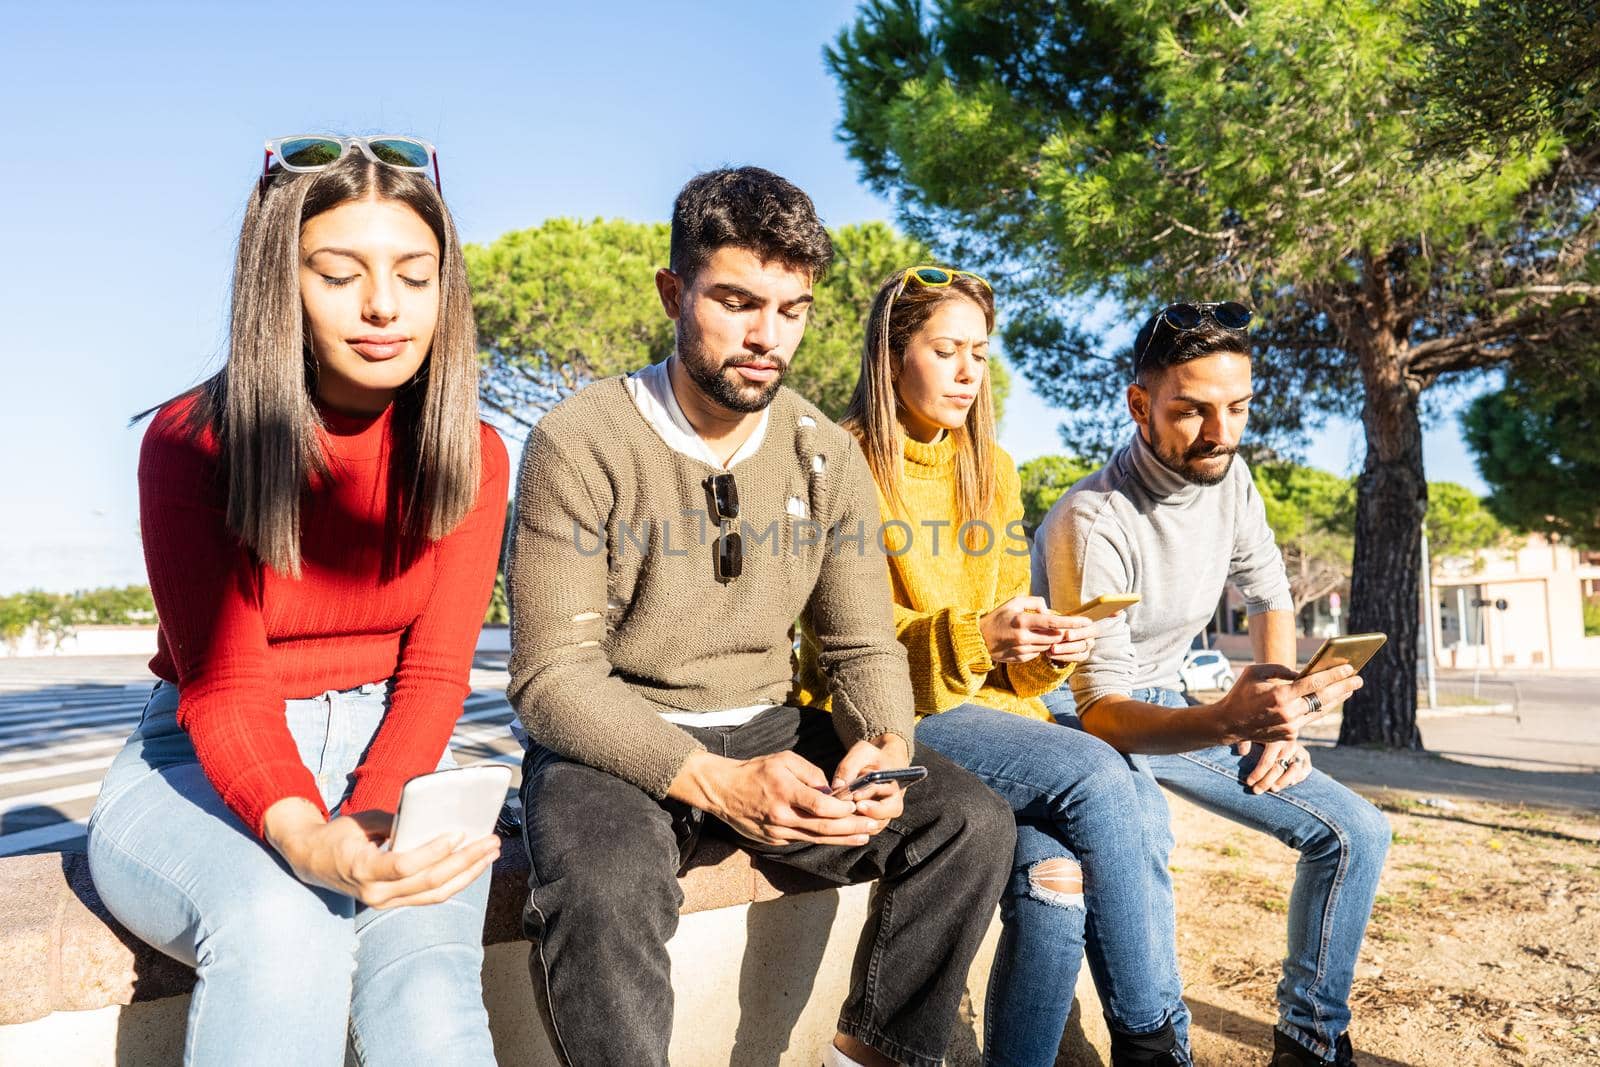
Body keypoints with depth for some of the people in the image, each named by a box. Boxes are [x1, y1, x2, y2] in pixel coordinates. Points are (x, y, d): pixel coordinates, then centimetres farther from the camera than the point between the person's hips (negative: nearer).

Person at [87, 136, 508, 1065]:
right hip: (206, 765, -1)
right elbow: (223, 685, -16)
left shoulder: (470, 456, -3)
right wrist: (308, 839, -36)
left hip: (392, 752, 2)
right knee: (280, 928, -35)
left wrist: (372, 811, -29)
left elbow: (434, 672, -8)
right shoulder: (193, 440, -11)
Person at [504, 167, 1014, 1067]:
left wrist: (886, 743, -19)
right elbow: (552, 678, -16)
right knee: (604, 889, -36)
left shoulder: (828, 456, 2)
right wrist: (715, 784, -28)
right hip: (613, 745, -4)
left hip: (767, 731, 5)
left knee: (972, 822, -14)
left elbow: (863, 647, 5)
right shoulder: (581, 445, -13)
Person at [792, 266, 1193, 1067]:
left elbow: (1004, 633, 14)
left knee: (1056, 874, -25)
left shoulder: (991, 469, 14)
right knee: (1093, 772, -24)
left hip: (982, 706, 5)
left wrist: (1044, 651, -9)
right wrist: (973, 638, -26)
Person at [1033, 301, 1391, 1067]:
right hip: (1082, 715, -7)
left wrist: (1279, 715, -3)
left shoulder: (1228, 476, -5)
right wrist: (1226, 721, -47)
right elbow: (1101, 708, -30)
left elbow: (1267, 596, 11)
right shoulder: (1093, 521, -27)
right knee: (1136, 837, -38)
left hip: (1170, 702, 7)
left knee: (1354, 831, 0)